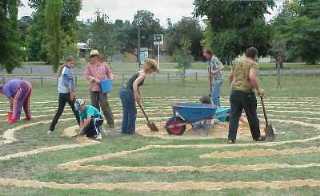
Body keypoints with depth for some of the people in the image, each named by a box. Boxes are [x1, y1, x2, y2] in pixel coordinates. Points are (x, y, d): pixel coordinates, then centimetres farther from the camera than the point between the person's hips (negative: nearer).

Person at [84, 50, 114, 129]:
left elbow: (109, 72, 17)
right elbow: (87, 75, -4)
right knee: (95, 106, 8)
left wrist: (110, 79, 0)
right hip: (93, 89, 2)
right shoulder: (89, 66, 5)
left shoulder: (103, 64, 6)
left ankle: (111, 122, -6)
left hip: (103, 88, -2)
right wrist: (94, 79, -17)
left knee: (104, 104, -11)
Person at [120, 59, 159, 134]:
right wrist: (136, 96, -28)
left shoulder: (141, 73, 17)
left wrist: (139, 98, 30)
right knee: (132, 112, 4)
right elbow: (135, 83, -27)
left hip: (123, 91, 9)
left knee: (126, 112, 18)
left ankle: (124, 129, 26)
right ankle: (130, 130, 12)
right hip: (128, 93, -9)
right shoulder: (143, 74, -11)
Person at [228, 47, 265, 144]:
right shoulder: (253, 64, -6)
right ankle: (257, 136, 26)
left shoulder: (238, 62, 14)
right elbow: (252, 77, -22)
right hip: (247, 93, -5)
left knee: (234, 116, 4)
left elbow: (231, 76, 20)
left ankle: (231, 138, -4)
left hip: (235, 92, 5)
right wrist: (258, 89, -12)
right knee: (252, 116, 11)